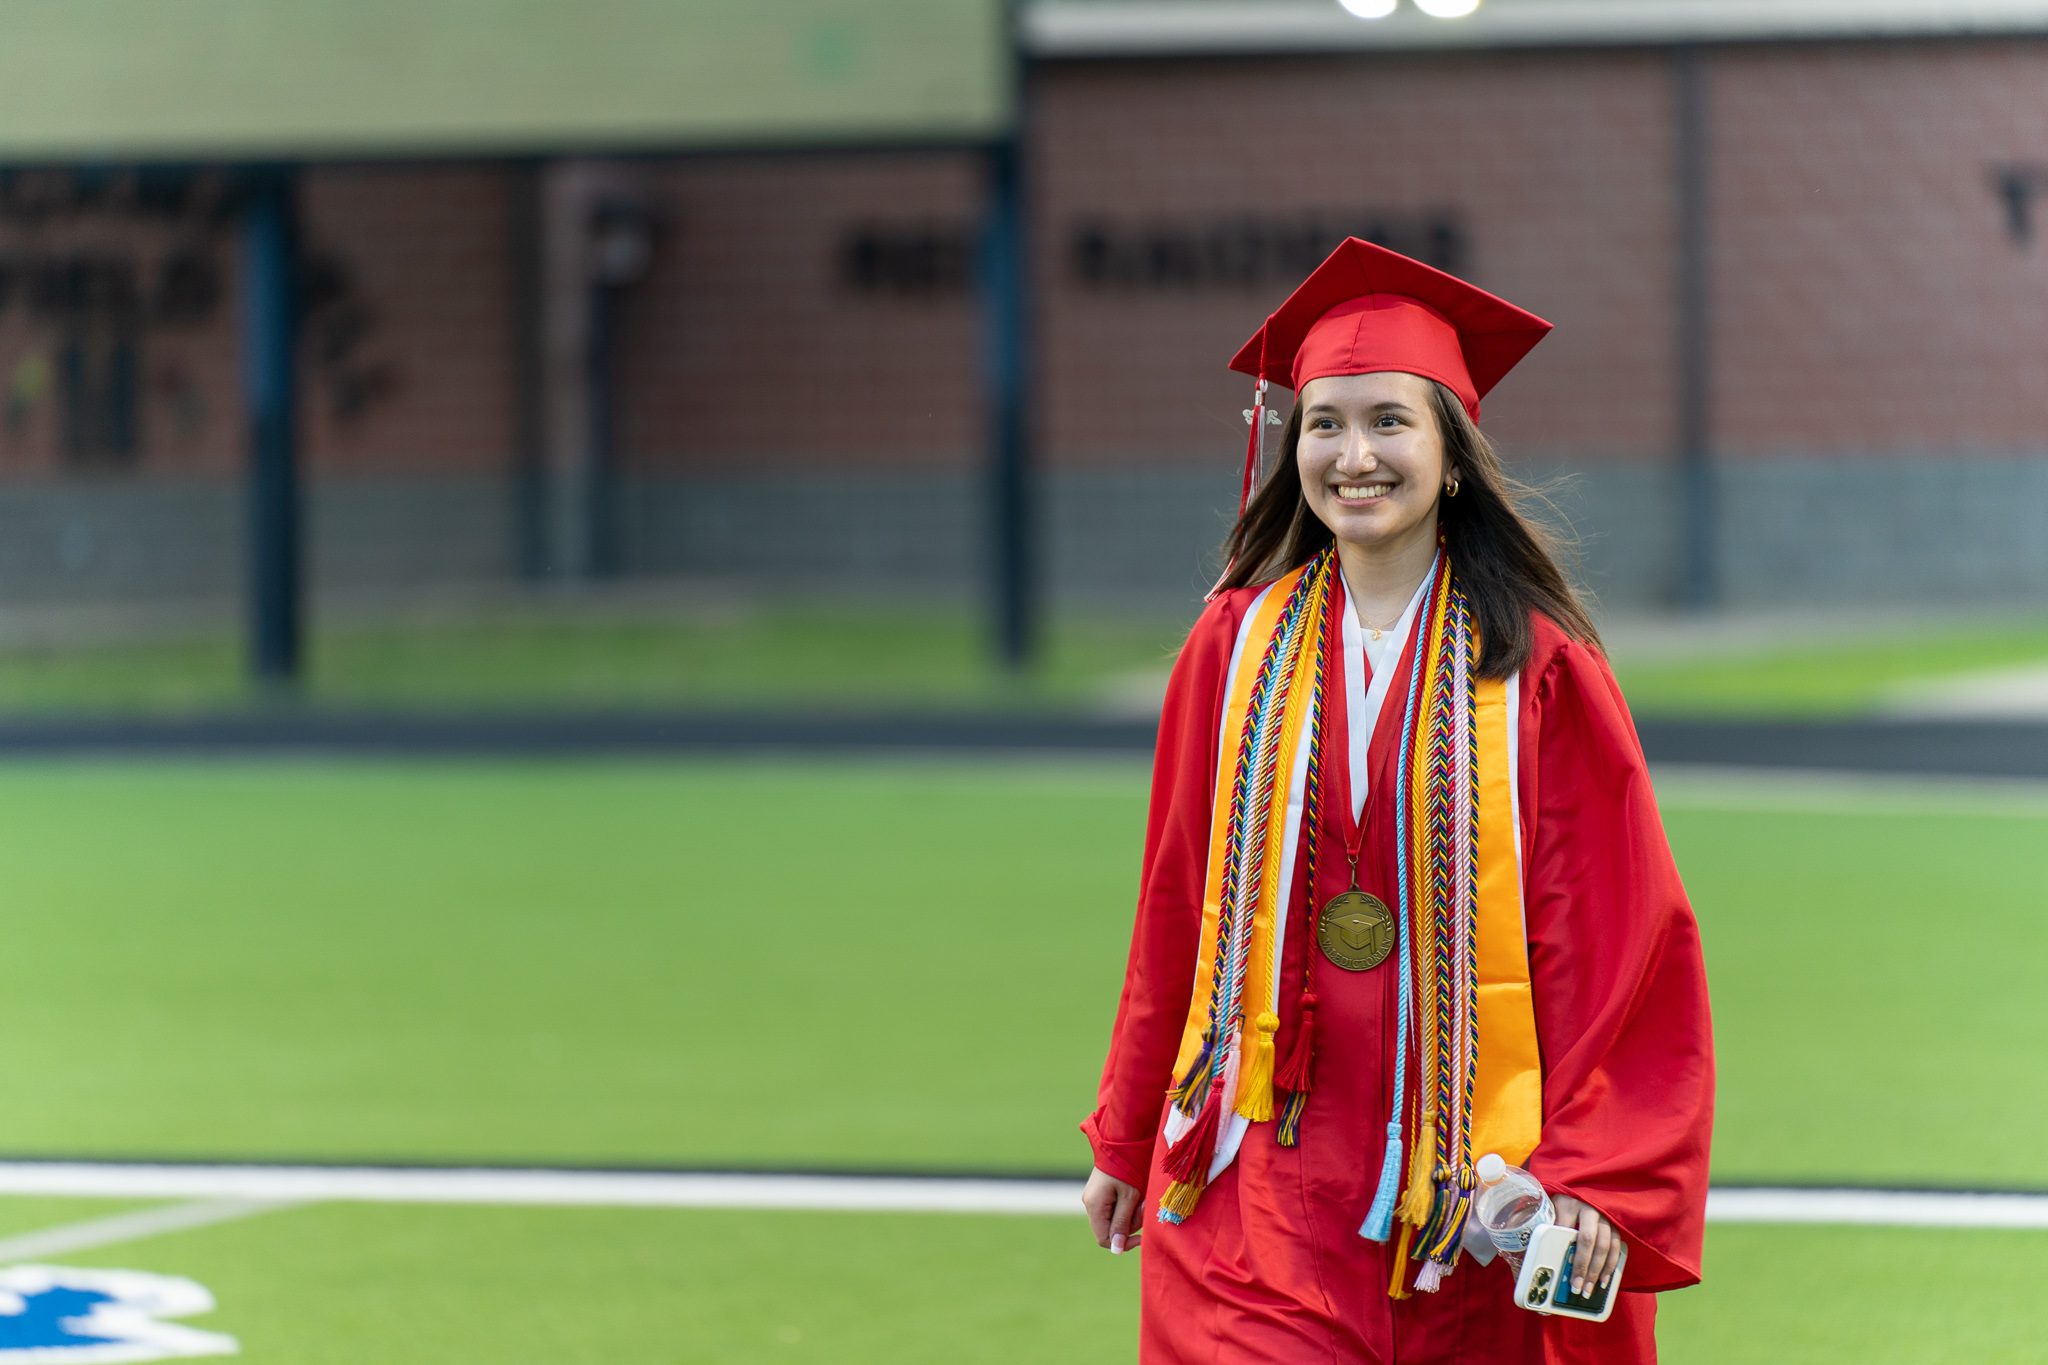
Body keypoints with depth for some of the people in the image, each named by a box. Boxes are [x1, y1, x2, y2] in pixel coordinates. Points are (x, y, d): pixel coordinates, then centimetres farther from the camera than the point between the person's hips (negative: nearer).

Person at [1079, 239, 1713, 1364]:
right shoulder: (1237, 646, 4)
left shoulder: (1539, 669, -4)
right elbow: (1176, 908, 11)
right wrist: (1126, 1142, 14)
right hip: (1266, 1175, 2)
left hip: (1472, 1176, -1)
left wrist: (1599, 1176, -13)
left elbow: (1622, 938, -5)